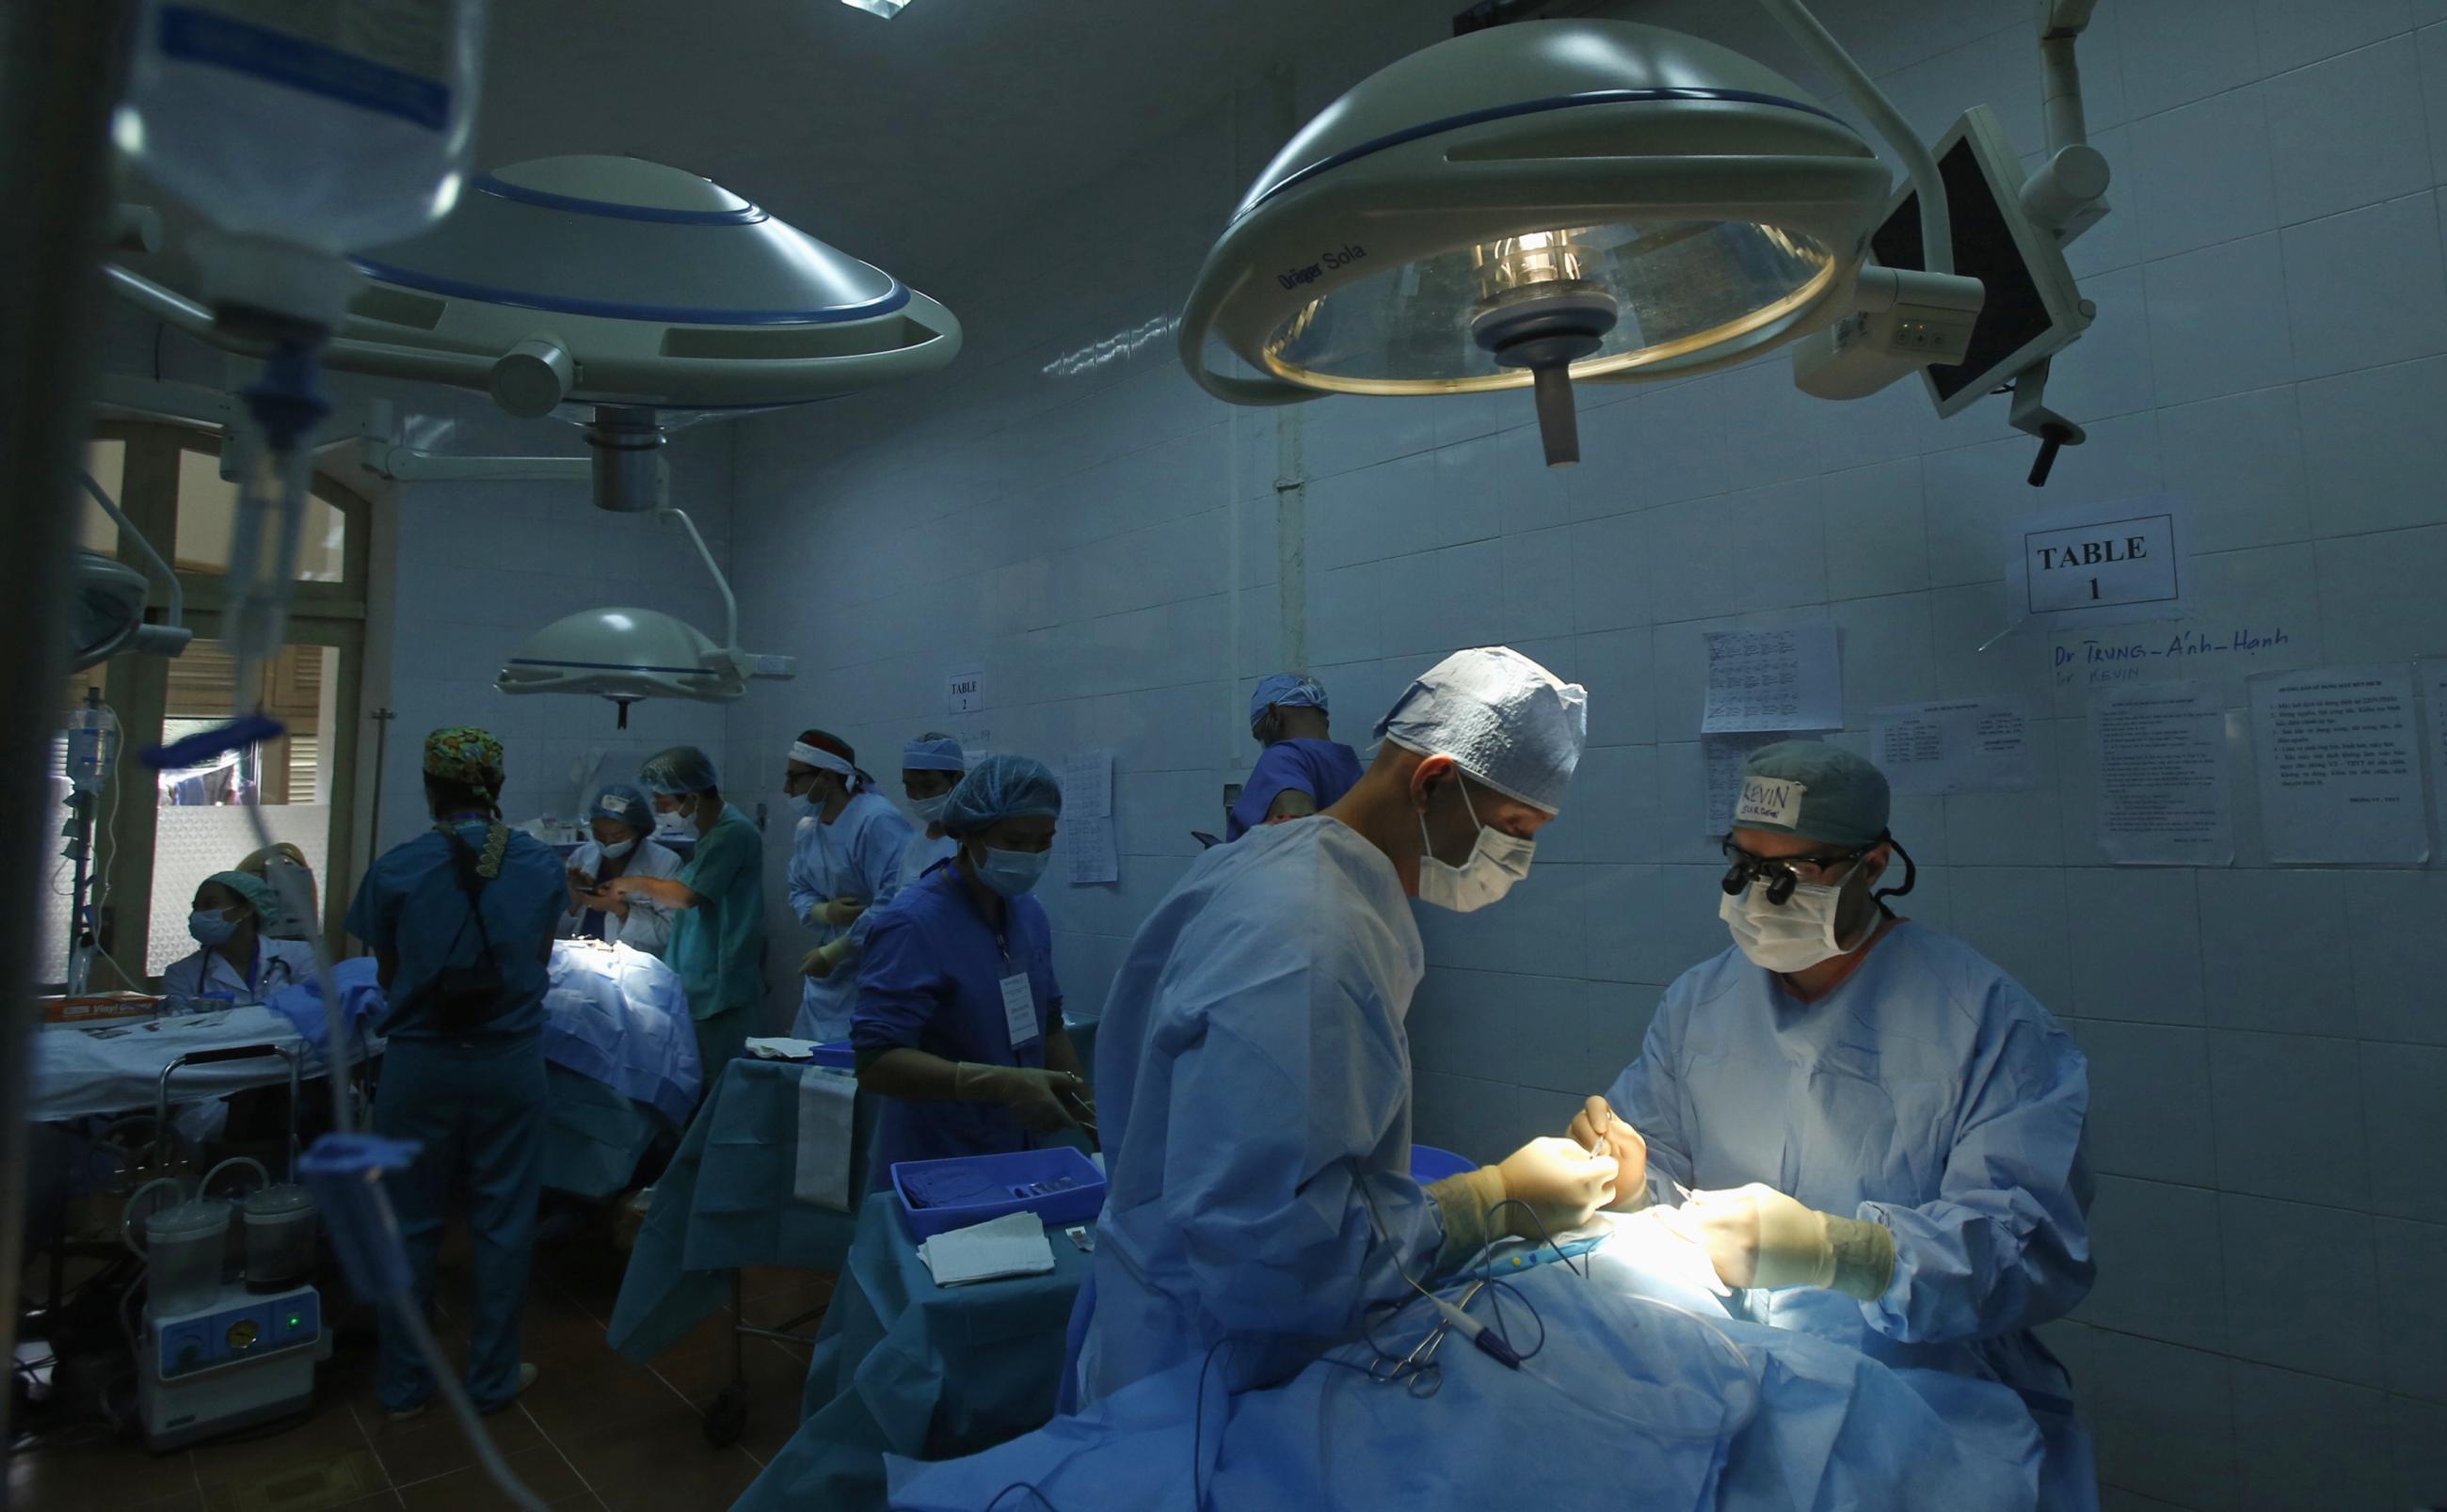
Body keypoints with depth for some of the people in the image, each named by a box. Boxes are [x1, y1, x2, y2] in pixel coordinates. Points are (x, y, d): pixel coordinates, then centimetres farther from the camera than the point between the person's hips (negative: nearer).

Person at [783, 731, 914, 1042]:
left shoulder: (878, 821, -21)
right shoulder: (806, 829, 7)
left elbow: (894, 906, -27)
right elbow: (799, 893, 13)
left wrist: (832, 953, -20)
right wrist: (826, 912, -12)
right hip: (827, 974, 8)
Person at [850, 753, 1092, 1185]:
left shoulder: (1031, 914, 2)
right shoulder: (913, 924, -20)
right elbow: (876, 1062, -26)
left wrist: (1092, 1116, 6)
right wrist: (1003, 1084, -35)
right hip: (933, 1175, -7)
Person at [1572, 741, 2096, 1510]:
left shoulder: (1988, 1019, -7)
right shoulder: (1698, 1002, 7)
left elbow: (2039, 1244, -16)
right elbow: (1660, 1160, 12)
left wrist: (1836, 1251, -31)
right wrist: (1629, 1179, -12)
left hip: (1930, 1381, -2)